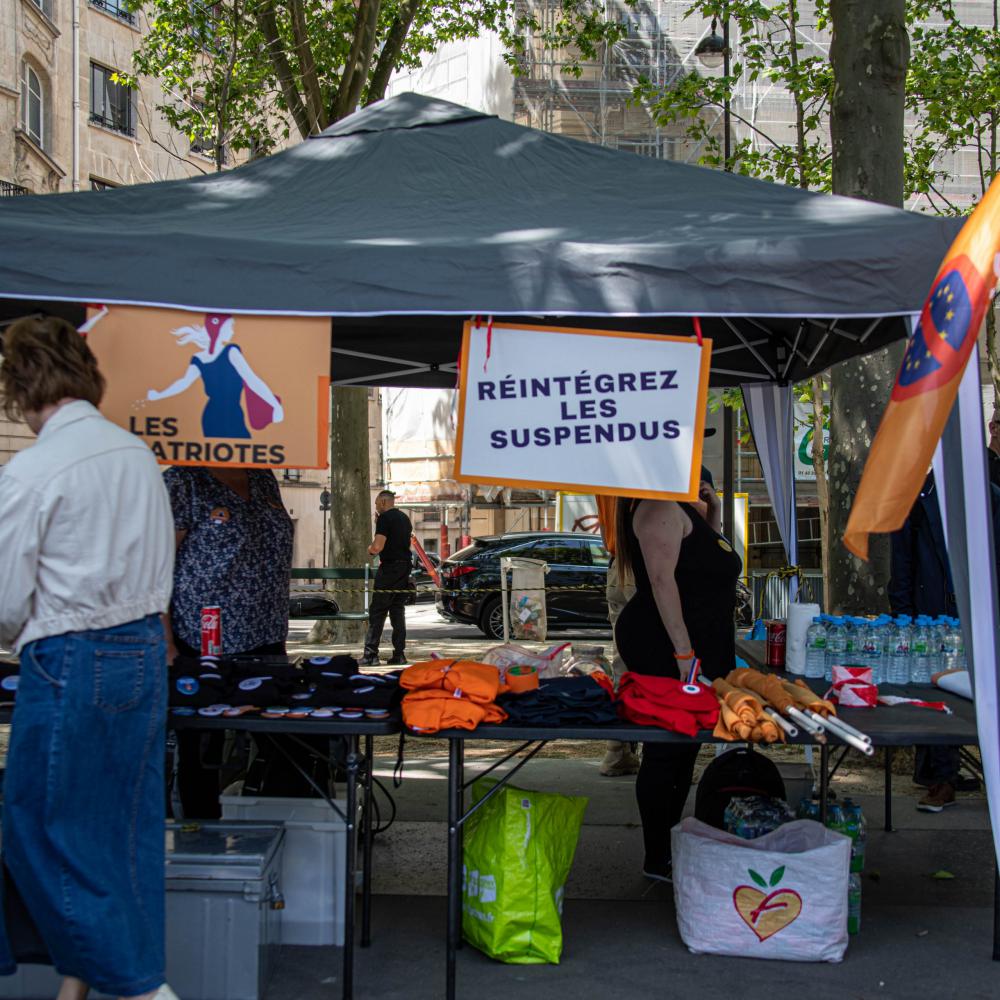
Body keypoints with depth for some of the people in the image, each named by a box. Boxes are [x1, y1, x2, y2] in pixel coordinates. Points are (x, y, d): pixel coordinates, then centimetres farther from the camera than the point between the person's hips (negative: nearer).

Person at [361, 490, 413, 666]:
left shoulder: (385, 518, -11)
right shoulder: (404, 518, 15)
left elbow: (378, 547, -19)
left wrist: (370, 549, 3)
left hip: (389, 569, -8)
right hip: (405, 568, 8)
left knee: (377, 612, -4)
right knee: (398, 612, 9)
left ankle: (371, 654, -6)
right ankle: (399, 654, 7)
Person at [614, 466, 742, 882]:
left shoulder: (687, 514, 21)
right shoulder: (662, 507, -10)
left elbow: (710, 569, 25)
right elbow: (662, 579, -19)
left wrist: (713, 520, 13)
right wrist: (683, 651, -23)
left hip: (696, 652, 10)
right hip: (664, 649, -10)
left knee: (682, 750, 14)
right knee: (667, 753, -6)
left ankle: (667, 849, 22)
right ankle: (657, 859, 0)